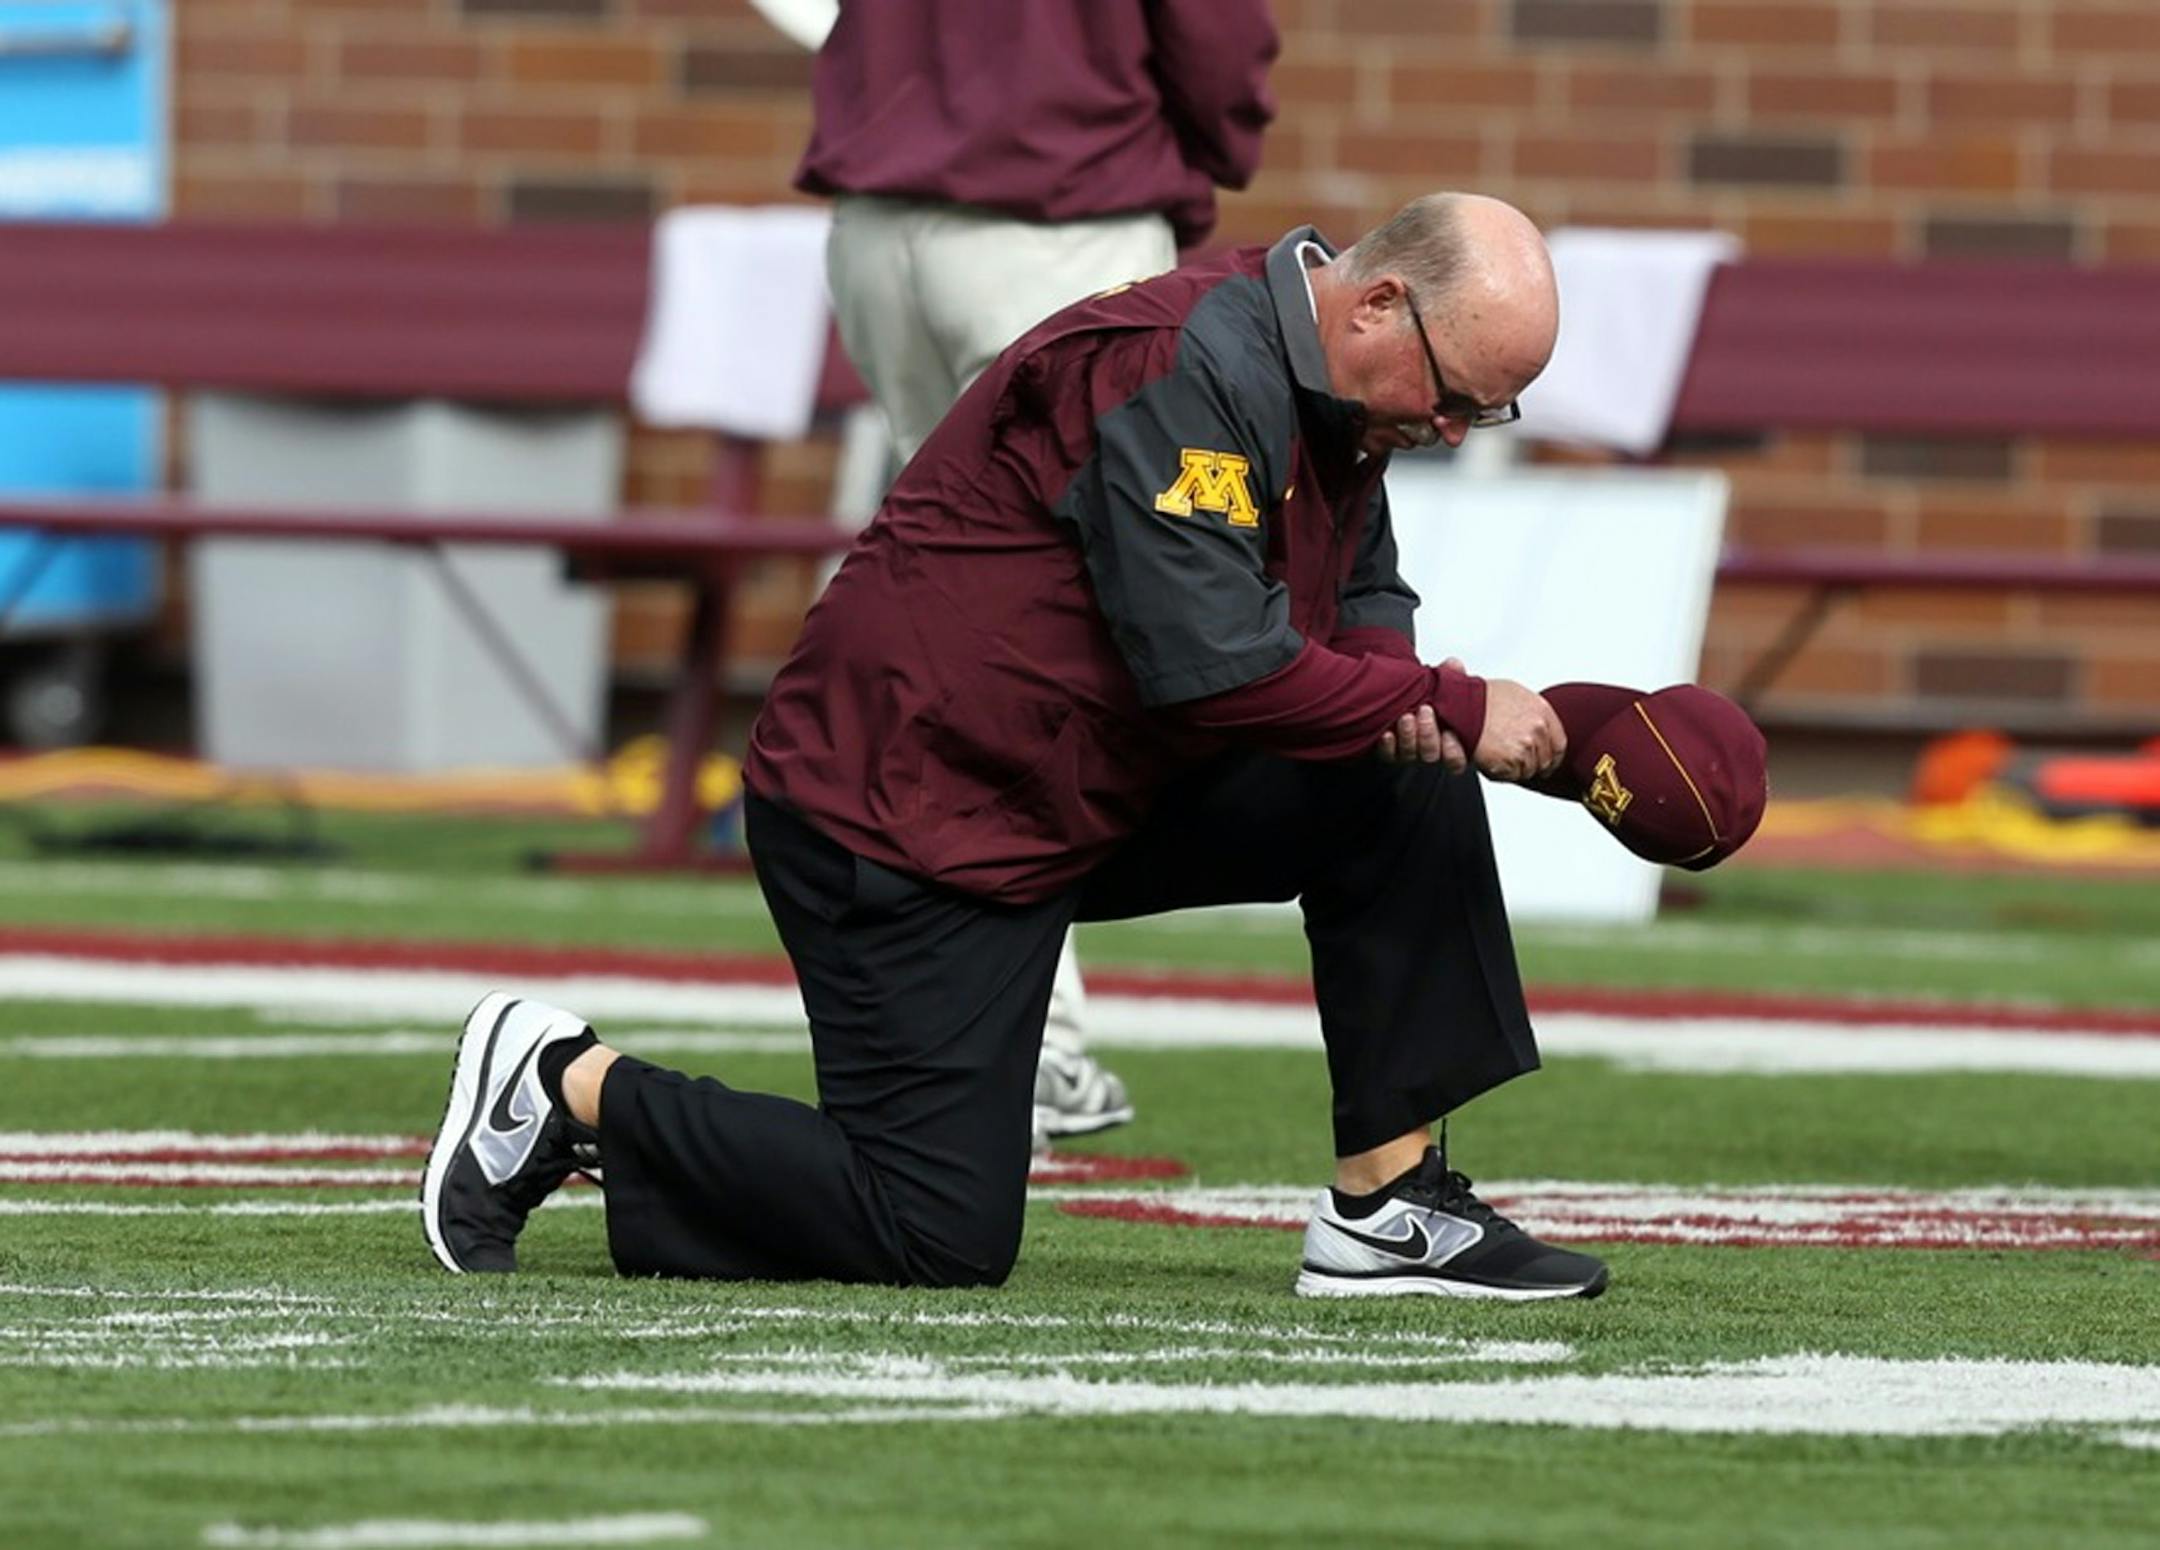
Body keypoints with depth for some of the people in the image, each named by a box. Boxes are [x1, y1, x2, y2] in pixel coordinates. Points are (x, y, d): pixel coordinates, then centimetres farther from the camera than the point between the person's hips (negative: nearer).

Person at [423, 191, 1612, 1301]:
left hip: (1090, 790, 10)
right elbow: (1211, 662, -29)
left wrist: (1394, 687, -6)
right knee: (939, 1240, -12)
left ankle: (1385, 1209, 2)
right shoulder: (1183, 370, -24)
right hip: (902, 818, -10)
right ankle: (570, 1087, 4)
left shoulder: (1332, 393, 7)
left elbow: (1361, 593, 19)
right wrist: (1455, 705, -21)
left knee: (1406, 789, -3)